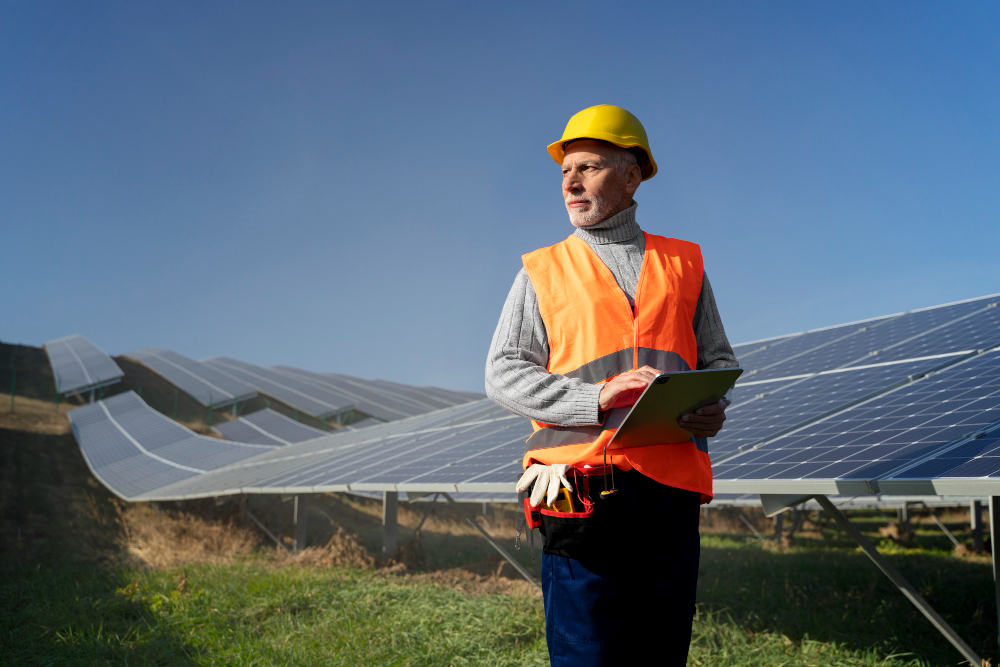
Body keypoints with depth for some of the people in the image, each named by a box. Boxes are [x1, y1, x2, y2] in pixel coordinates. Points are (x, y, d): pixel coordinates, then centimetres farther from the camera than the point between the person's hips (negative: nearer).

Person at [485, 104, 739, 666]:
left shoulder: (683, 263, 17)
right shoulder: (543, 272, 11)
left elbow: (719, 360, 20)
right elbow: (504, 374, 2)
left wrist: (713, 407, -4)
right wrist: (597, 398, -13)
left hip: (673, 488, 3)